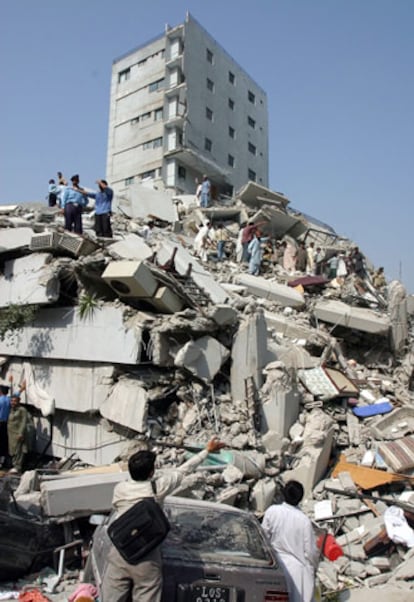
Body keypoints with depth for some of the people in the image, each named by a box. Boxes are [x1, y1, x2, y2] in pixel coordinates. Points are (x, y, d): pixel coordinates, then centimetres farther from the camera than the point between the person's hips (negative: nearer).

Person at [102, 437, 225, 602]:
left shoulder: (119, 489, -2)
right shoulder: (157, 487, -8)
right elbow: (184, 470, 4)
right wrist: (207, 450, 18)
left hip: (119, 554, 2)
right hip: (147, 558, -2)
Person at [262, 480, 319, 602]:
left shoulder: (272, 511, -11)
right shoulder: (304, 520, -17)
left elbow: (264, 536, 0)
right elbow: (311, 551, -9)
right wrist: (313, 566, 10)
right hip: (296, 568, -2)